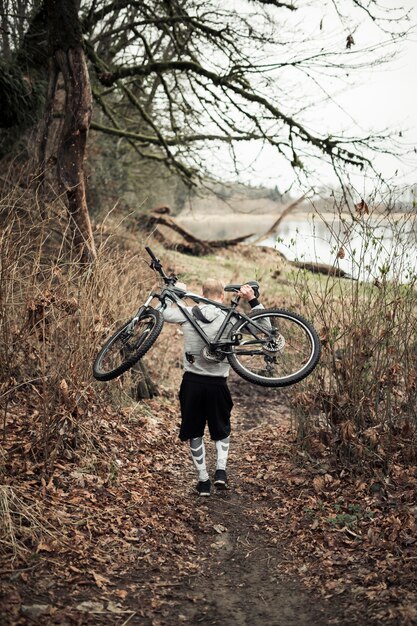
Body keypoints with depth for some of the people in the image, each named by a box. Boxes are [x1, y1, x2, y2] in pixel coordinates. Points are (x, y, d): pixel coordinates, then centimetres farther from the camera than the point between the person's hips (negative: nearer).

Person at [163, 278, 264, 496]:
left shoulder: (188, 313, -5)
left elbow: (162, 313, 12)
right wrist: (252, 300, 2)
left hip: (192, 382, 1)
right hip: (217, 384, -1)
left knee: (195, 433, 15)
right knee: (222, 431, 23)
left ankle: (203, 480, 18)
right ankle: (221, 470, 7)